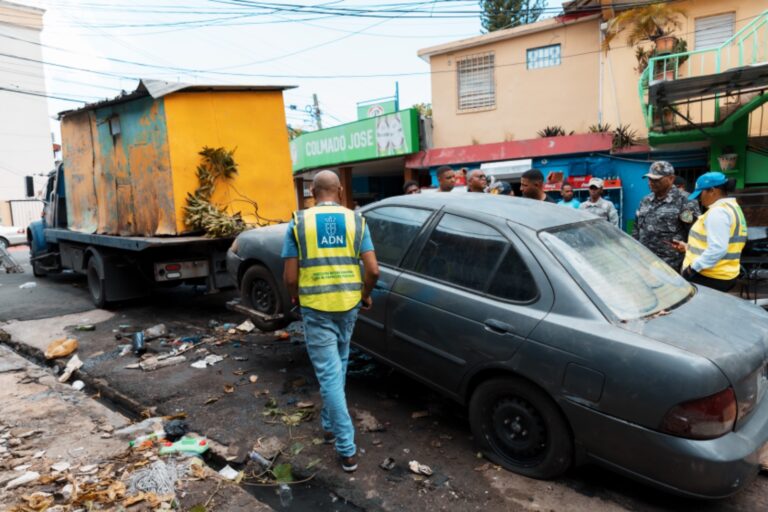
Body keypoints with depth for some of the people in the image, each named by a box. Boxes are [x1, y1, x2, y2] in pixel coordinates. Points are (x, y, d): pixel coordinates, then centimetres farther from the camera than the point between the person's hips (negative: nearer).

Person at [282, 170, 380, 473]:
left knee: (329, 374, 2)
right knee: (338, 365, 23)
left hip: (315, 307, -3)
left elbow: (290, 276, -6)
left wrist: (296, 297, 15)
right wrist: (365, 296, 13)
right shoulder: (356, 220, 0)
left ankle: (347, 449, 5)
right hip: (348, 304, 3)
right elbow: (372, 270, -6)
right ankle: (329, 425, 39)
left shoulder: (298, 223, -4)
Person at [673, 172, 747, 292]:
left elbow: (717, 249, -26)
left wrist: (693, 267, -21)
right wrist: (688, 247, 20)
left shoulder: (718, 211, -17)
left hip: (709, 278, -11)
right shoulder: (731, 208, 17)